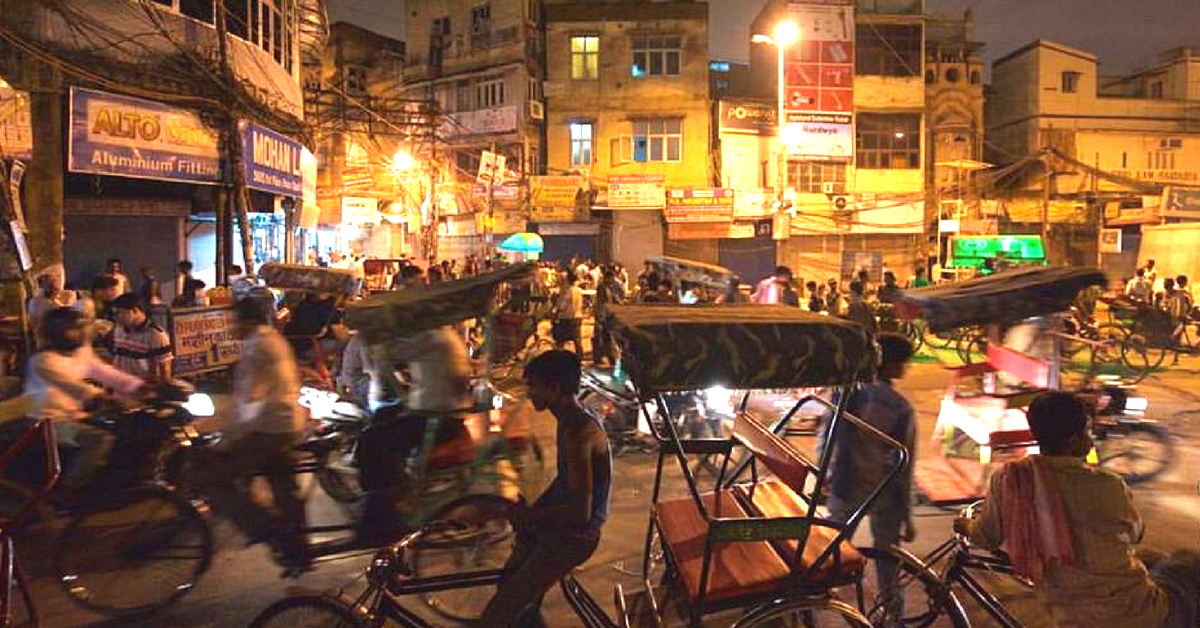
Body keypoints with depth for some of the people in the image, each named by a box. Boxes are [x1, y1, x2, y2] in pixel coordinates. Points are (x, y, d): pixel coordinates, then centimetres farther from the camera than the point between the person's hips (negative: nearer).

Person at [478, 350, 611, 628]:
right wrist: (530, 512, 9)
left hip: (572, 536, -10)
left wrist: (526, 516, -18)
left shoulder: (579, 433, -27)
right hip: (553, 525, 10)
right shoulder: (569, 421, 4)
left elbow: (580, 512, -29)